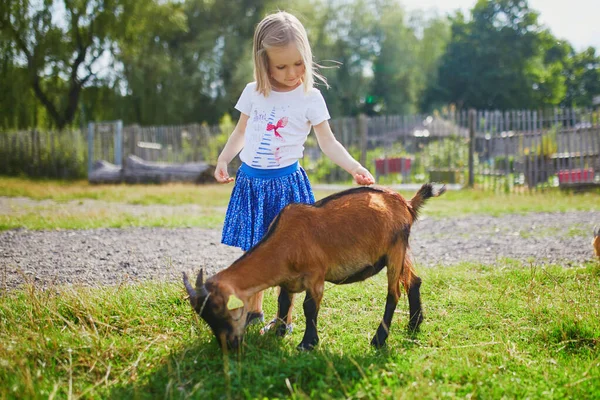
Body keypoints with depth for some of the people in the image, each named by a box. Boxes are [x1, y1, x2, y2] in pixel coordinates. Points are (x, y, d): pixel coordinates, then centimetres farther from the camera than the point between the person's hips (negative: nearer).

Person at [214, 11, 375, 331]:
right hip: (250, 181, 4)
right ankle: (253, 310, 25)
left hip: (286, 182, -3)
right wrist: (223, 160, 6)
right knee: (251, 251, 10)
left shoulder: (310, 97, -7)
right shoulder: (253, 92, 3)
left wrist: (354, 167, -19)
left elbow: (327, 142, -5)